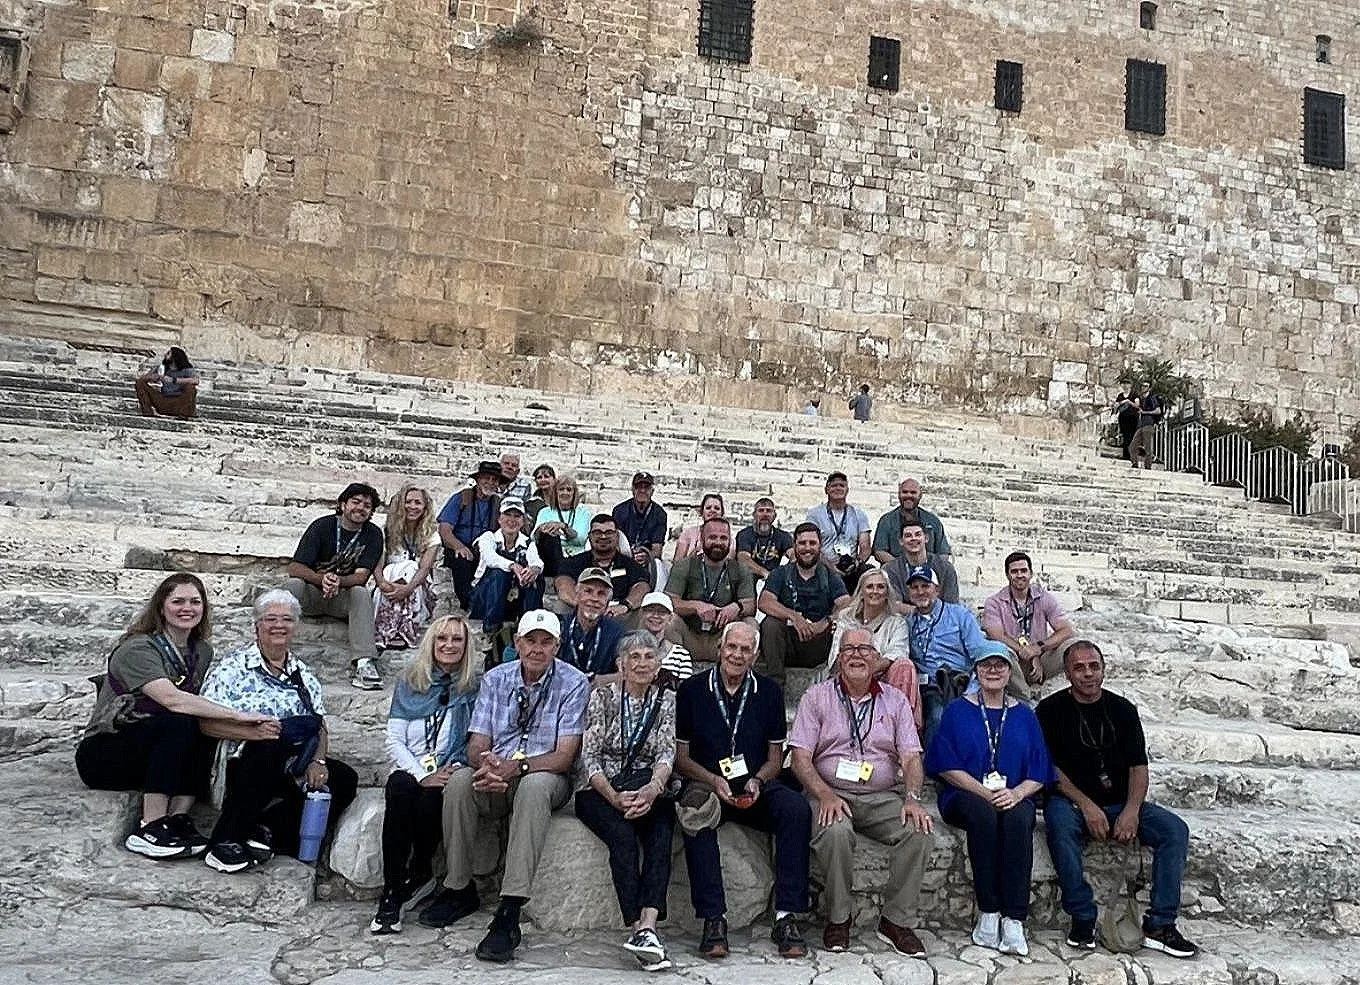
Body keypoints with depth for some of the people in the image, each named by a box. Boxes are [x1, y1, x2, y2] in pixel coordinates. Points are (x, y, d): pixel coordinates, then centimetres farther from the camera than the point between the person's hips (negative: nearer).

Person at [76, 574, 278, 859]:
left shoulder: (202, 651, 6)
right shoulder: (138, 649, -18)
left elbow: (206, 705, -2)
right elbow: (173, 700, -33)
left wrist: (246, 726, -22)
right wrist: (238, 715, -38)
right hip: (101, 755, -6)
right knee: (179, 722, -32)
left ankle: (178, 819, -24)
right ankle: (150, 828, -30)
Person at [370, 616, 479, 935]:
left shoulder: (475, 686, 7)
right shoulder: (409, 682, 12)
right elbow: (394, 741, 5)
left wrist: (454, 769, -14)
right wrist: (422, 775, -9)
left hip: (450, 774, -1)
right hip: (410, 770, 2)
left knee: (430, 799, -34)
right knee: (399, 789, -33)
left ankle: (419, 872, -10)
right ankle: (392, 891, -28)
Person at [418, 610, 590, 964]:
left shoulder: (574, 683, -7)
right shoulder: (495, 679, 5)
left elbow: (564, 756, -14)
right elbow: (477, 745, 0)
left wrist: (517, 766, -29)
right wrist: (486, 765, -24)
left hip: (545, 778, -3)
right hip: (497, 778, 3)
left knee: (534, 785, -36)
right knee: (459, 781, -27)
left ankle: (509, 913, -37)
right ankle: (459, 889, -9)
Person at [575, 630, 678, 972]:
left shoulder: (667, 700, 6)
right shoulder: (603, 697, 1)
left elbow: (667, 753, -7)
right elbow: (590, 757, -6)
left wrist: (653, 788, -29)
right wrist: (615, 797, -23)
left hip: (647, 791, 2)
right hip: (599, 791, -1)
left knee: (661, 837, -30)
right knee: (623, 837, -32)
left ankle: (645, 927, -39)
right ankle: (641, 929, -33)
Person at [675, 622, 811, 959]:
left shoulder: (769, 691, 11)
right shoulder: (692, 690, 5)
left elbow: (775, 757, 12)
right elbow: (680, 756, 4)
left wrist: (757, 781, -9)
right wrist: (714, 781, -13)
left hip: (757, 785, 2)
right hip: (707, 783, -2)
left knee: (797, 808, -28)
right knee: (695, 812, -36)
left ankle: (786, 917, -22)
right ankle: (713, 919, -29)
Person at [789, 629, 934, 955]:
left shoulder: (895, 700, 13)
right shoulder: (817, 696, 6)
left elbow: (911, 757, 5)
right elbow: (800, 757, -2)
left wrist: (912, 799, -14)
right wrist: (825, 795, -19)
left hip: (883, 795, 2)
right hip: (830, 792, -2)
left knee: (918, 831, -25)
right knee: (835, 831, -34)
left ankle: (897, 921, -8)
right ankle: (837, 918, -11)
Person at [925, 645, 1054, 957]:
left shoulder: (1024, 715, 17)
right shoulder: (958, 710, 10)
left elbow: (1039, 774, 10)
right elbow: (946, 765, 0)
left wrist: (1016, 793, -11)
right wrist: (985, 792, -13)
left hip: (1014, 798, 2)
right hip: (965, 795, -1)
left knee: (1018, 818, -33)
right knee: (984, 814, -35)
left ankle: (1013, 920, -32)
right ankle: (988, 913, -27)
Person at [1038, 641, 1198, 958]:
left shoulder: (1122, 709, 10)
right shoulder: (1052, 709, 1)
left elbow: (1138, 765, 4)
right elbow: (1049, 768, -5)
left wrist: (1132, 809, -13)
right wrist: (1086, 805, -17)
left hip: (1120, 804, 4)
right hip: (1071, 802, -4)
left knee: (1175, 830, -18)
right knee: (1059, 824, -36)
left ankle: (1160, 925, -15)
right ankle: (1083, 919, -25)